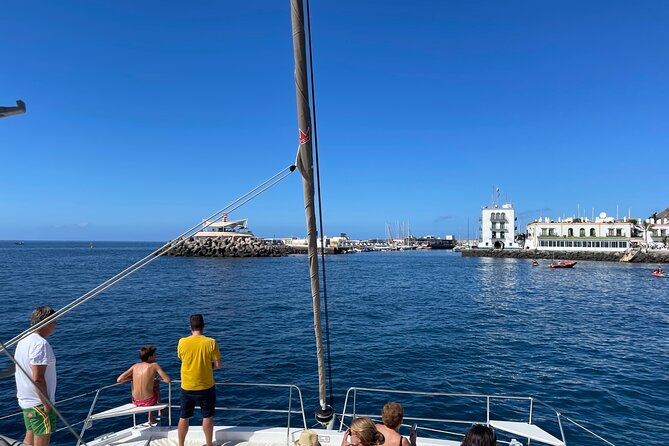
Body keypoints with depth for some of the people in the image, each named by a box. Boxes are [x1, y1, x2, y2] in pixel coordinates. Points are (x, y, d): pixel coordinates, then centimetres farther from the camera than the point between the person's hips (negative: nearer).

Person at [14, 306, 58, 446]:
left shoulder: (24, 340, 8)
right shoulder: (40, 344, -23)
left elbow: (18, 370, 17)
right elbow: (38, 378, -26)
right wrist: (46, 403, -19)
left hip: (25, 400, 9)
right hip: (39, 403, -9)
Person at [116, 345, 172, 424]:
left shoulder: (135, 366, 1)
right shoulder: (154, 365, -10)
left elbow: (119, 380, 2)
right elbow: (168, 380, -14)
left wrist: (132, 378, 15)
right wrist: (162, 377, 8)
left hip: (136, 402, 3)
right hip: (148, 401, -3)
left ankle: (151, 418, 42)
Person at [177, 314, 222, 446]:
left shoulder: (182, 342, -9)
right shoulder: (211, 342, -14)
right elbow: (218, 365, -10)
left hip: (187, 387, 2)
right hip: (206, 387, -2)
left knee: (184, 417, 17)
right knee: (207, 417, 14)